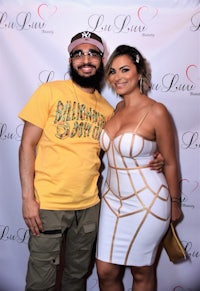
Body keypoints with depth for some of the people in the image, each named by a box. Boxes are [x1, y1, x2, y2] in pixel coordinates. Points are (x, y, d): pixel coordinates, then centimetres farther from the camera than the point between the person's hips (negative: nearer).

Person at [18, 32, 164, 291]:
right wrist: (28, 198, -13)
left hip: (89, 205, 4)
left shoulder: (107, 109, 7)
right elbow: (27, 145, -7)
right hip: (48, 204, -3)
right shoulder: (50, 92, -5)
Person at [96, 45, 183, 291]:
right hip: (113, 197, 6)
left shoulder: (156, 111, -16)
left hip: (146, 202, -6)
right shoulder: (118, 108, 4)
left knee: (142, 271, 14)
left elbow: (170, 162, -8)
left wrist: (174, 203, 0)